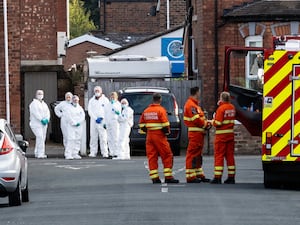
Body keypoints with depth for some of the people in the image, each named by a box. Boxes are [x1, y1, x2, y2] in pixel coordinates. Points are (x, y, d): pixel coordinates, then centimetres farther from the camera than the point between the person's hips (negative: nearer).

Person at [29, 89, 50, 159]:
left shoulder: (44, 104, 20)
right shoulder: (34, 103, -3)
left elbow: (47, 112, 9)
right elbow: (35, 113, -15)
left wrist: (47, 119, -10)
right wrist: (41, 120, -21)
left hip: (44, 124, 8)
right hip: (36, 124, -8)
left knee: (42, 138, 5)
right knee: (40, 137, -19)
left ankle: (37, 153, 13)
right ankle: (40, 154, -24)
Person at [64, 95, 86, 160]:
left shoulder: (80, 108, 17)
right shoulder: (68, 107, 3)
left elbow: (83, 116, 8)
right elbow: (68, 117, -7)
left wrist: (79, 123, -8)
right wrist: (74, 123, -13)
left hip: (79, 127, 5)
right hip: (71, 126, -5)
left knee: (78, 140, 2)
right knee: (71, 140, -14)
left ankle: (75, 154, 7)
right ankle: (68, 155, -15)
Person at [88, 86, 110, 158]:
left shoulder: (105, 100, 7)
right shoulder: (91, 100, 15)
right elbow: (90, 111, 5)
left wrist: (101, 118, -11)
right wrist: (96, 118, -7)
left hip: (102, 121, -3)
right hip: (93, 121, 3)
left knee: (103, 137, -8)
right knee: (93, 137, 0)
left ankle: (105, 153, -10)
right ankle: (93, 152, 2)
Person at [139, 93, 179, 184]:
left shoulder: (146, 111, 10)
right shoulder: (161, 110, -9)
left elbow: (141, 124, 13)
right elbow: (165, 124, -14)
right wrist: (167, 131, 3)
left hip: (149, 136, 6)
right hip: (159, 136, -6)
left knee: (152, 157, 6)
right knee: (167, 156, 1)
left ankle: (154, 178, 3)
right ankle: (168, 177, -3)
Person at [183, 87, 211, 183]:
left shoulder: (194, 104, 20)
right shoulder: (191, 105, -15)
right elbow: (196, 119, -21)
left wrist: (206, 123, 5)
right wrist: (206, 125, -10)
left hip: (198, 134, 11)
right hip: (195, 133, -11)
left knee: (198, 154, 16)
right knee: (192, 154, -9)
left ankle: (199, 175, 24)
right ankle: (190, 176, -9)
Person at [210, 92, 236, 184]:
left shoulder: (221, 108, -14)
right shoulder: (232, 108, 8)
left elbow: (217, 123, -18)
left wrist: (212, 121, 5)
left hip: (221, 135, -7)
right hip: (230, 134, 7)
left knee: (219, 156, -3)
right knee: (230, 155, 10)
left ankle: (217, 177, -7)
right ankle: (231, 177, 10)